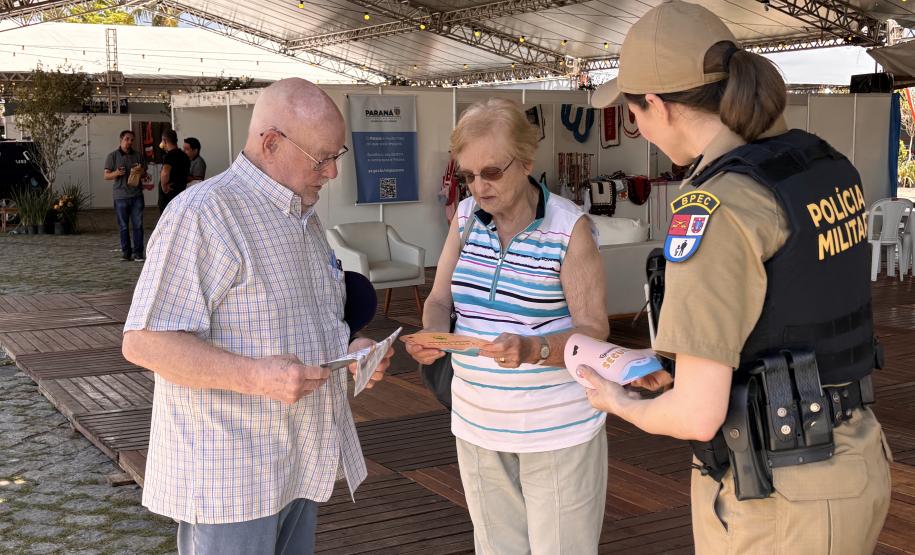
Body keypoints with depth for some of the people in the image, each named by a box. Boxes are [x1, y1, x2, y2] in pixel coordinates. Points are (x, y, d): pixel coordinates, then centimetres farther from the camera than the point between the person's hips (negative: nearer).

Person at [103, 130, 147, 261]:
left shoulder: (138, 156, 11)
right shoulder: (112, 156, 3)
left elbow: (145, 174, 16)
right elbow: (106, 176, 0)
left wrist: (140, 171, -7)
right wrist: (116, 173, -21)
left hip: (136, 195, 2)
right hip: (120, 196, -2)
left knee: (138, 225, -2)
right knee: (123, 226, 2)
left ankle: (138, 252, 2)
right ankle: (126, 252, 10)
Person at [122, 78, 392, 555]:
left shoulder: (305, 218, 14)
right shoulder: (202, 214, -17)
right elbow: (144, 342, -21)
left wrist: (347, 349, 5)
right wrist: (255, 376, -30)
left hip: (300, 464, 9)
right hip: (229, 478, -9)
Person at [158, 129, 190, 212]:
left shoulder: (170, 155, -17)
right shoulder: (184, 156, 11)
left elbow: (165, 173, -36)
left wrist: (164, 187, -22)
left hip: (169, 197, -8)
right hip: (180, 195, 8)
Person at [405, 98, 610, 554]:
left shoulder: (569, 227, -13)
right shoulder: (466, 217, 3)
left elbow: (593, 329, -14)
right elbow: (440, 299, 7)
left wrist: (535, 349, -32)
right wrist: (433, 333, -15)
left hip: (557, 427, -5)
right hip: (478, 424, 5)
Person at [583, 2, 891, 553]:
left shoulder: (718, 212, -25)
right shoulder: (824, 168, 3)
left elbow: (699, 414, -24)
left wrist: (624, 405, 0)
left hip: (775, 505, -8)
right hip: (842, 472, 8)